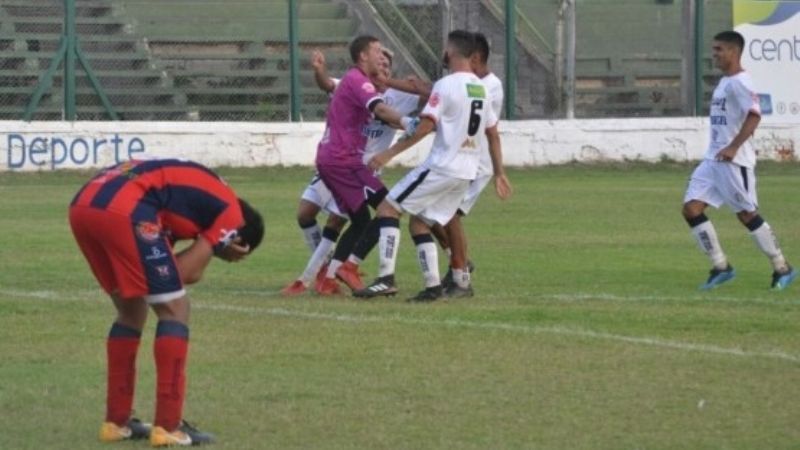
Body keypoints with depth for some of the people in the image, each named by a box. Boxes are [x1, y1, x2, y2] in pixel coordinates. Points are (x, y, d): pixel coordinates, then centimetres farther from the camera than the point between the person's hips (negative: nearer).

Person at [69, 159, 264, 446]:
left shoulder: (199, 189, 35)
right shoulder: (230, 211, 11)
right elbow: (187, 273, 4)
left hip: (81, 206, 9)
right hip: (123, 210, -9)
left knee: (132, 311, 23)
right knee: (174, 310, 4)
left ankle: (117, 422, 26)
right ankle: (168, 427, 1)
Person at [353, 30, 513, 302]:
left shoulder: (446, 85, -11)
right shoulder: (482, 88, 13)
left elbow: (426, 126, -18)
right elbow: (493, 135, 18)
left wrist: (390, 154, -16)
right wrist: (499, 173, 24)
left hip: (442, 165, -8)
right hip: (467, 173, 8)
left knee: (388, 208, -2)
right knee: (419, 223, 16)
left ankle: (386, 279, -13)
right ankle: (433, 286, 7)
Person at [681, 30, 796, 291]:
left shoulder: (739, 82, -14)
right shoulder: (724, 82, 16)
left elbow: (754, 115, -27)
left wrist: (733, 147, -33)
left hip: (734, 161, -9)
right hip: (713, 159, 9)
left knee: (747, 214, -3)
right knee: (691, 208, 0)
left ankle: (782, 269, 11)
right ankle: (721, 268, 6)